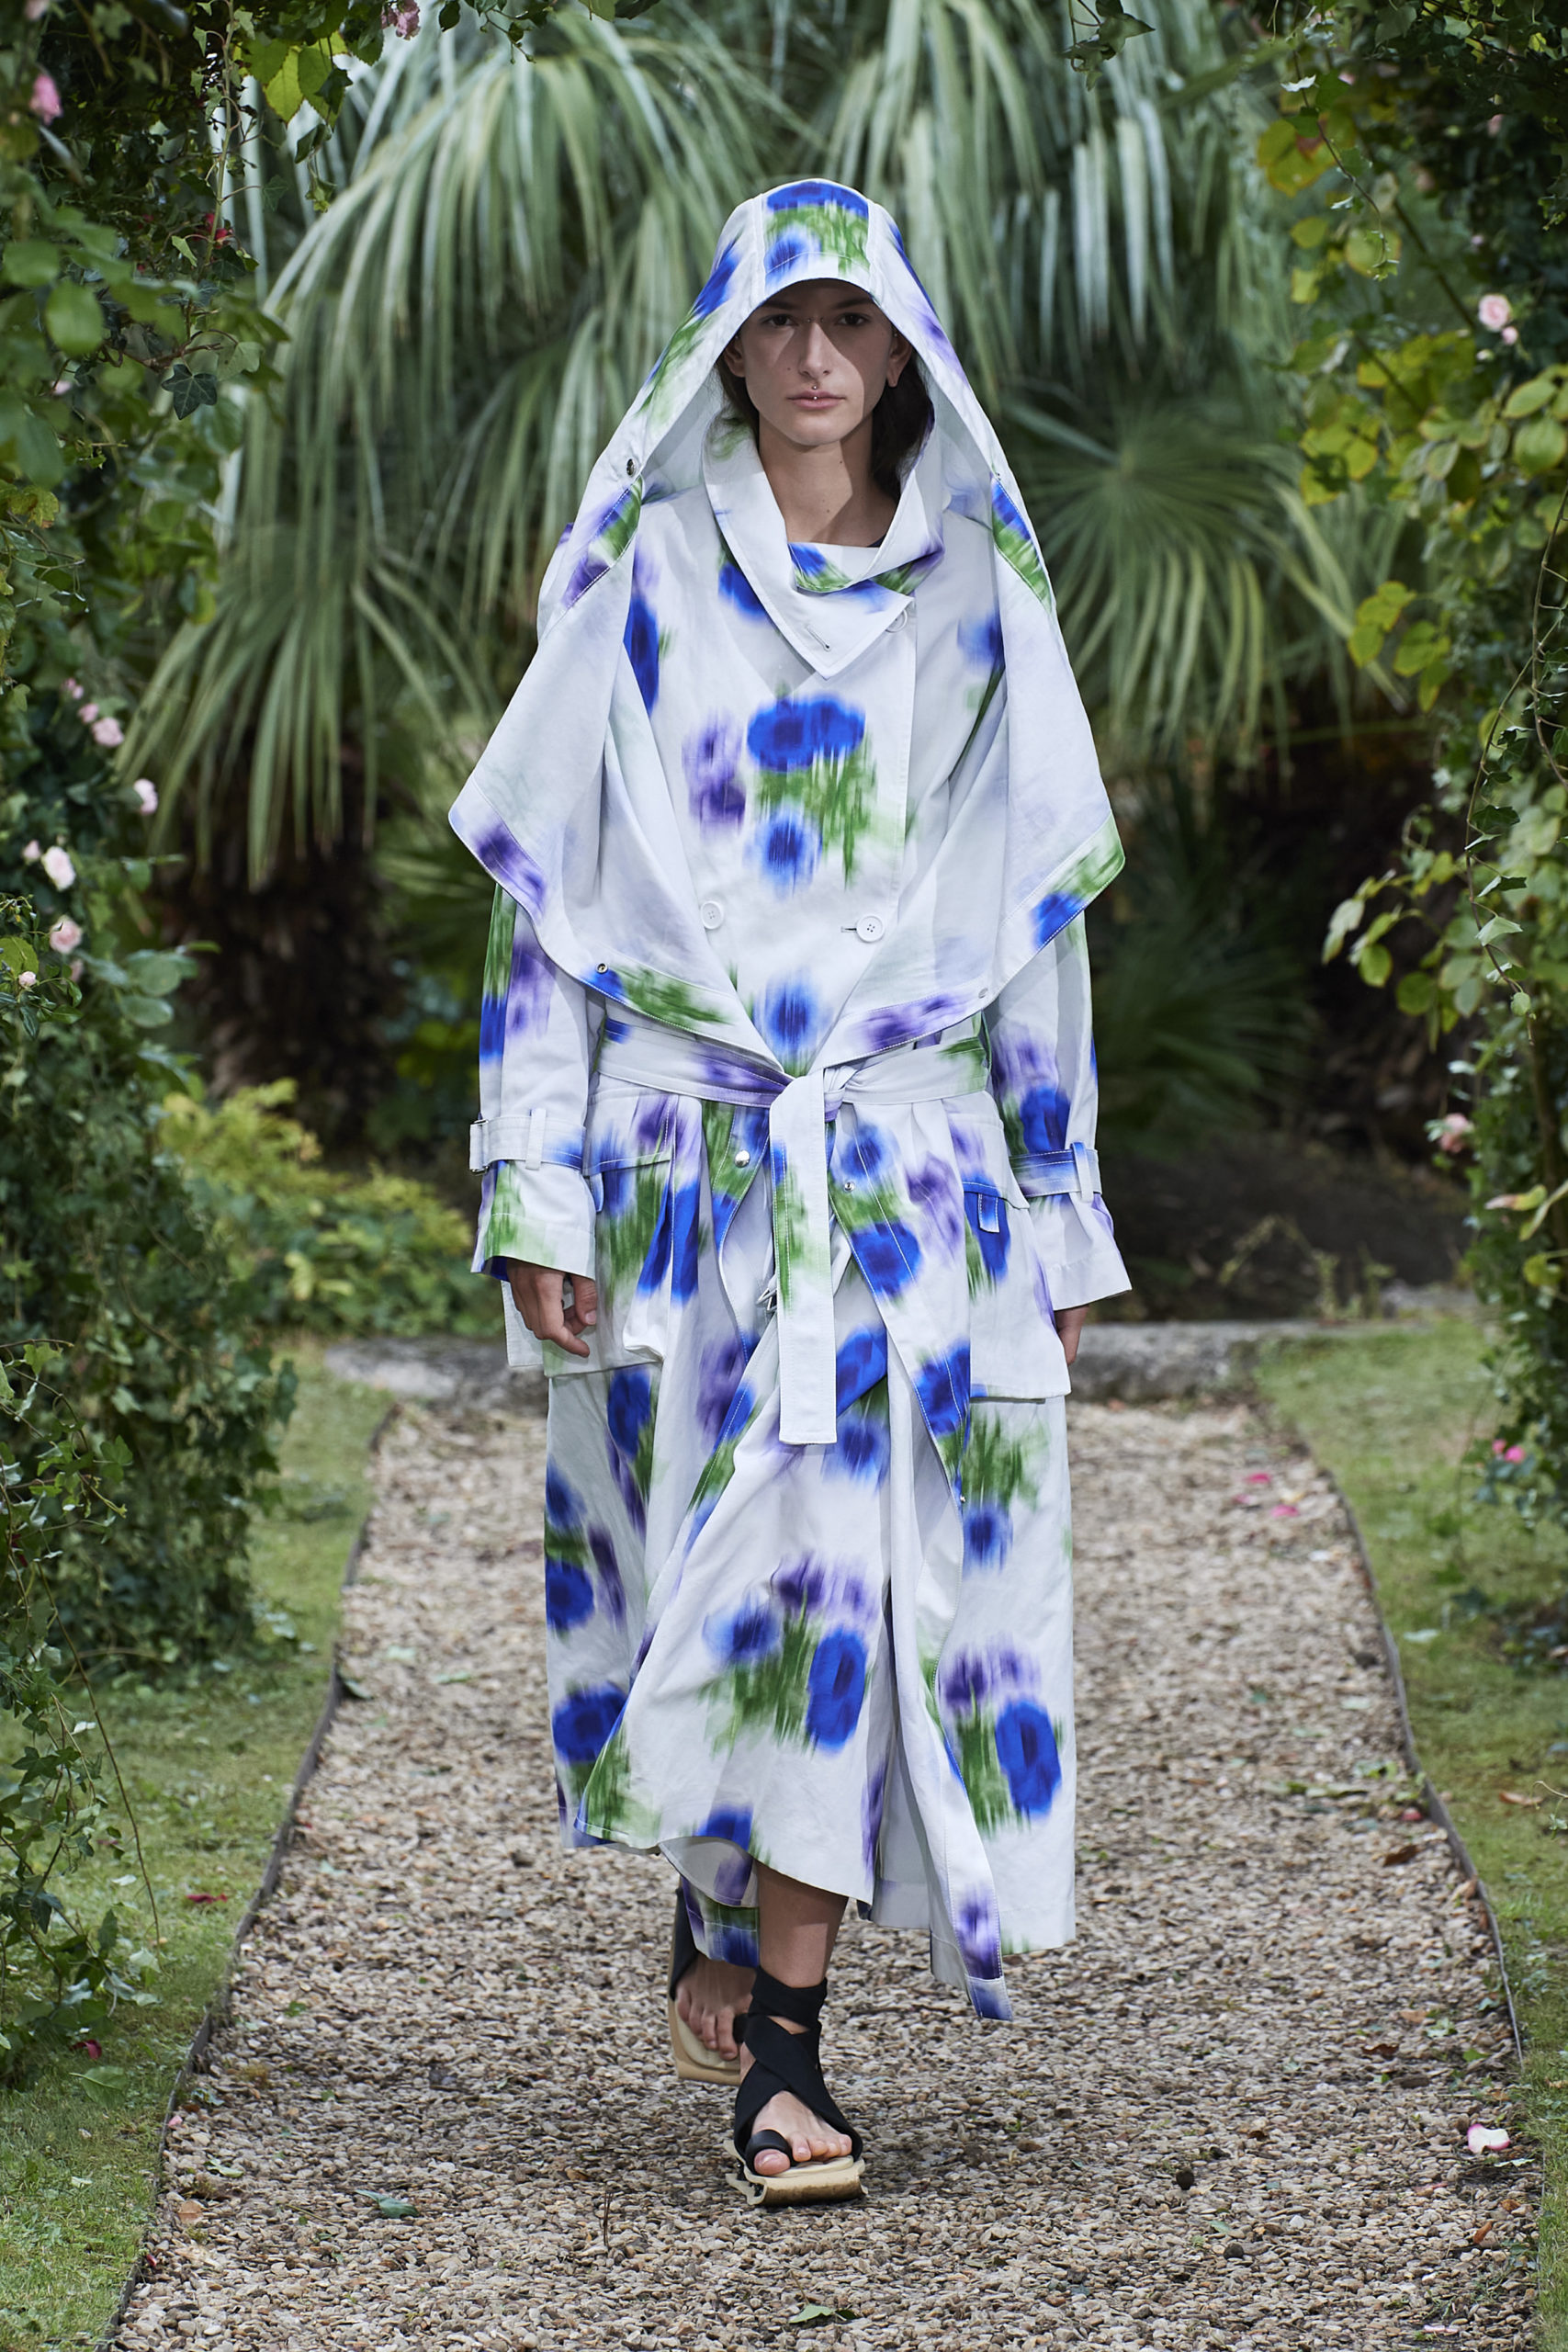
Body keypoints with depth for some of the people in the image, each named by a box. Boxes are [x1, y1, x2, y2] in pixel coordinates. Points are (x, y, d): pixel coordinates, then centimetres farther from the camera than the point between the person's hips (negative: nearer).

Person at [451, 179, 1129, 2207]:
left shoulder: (973, 599, 10)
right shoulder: (645, 581, 4)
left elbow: (1041, 909, 14)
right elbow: (544, 889, 2)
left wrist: (1059, 1210, 11)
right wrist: (537, 1193, -5)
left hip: (912, 1148, 1)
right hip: (688, 1139, -1)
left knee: (864, 1558, -9)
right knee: (730, 1550, -4)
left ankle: (778, 2035, -5)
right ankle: (719, 1891, 24)